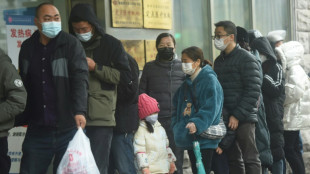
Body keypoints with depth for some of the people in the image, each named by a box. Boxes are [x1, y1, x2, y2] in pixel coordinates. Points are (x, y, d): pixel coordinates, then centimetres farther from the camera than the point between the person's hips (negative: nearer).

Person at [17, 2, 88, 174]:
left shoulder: (71, 44, -3)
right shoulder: (27, 48, 9)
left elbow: (80, 79, -14)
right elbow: (24, 85, 17)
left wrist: (79, 111, -28)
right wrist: (20, 118, 14)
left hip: (68, 128, -3)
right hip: (37, 130, 4)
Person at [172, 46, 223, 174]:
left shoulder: (209, 80, -9)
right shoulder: (187, 82, 16)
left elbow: (210, 107, -19)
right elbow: (177, 105, 22)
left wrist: (197, 124, -32)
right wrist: (176, 126, 7)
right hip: (189, 138, 8)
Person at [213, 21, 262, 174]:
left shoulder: (246, 59, -7)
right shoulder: (219, 61, 17)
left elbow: (253, 91, -13)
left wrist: (237, 115, -16)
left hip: (243, 119, -7)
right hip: (225, 119, 7)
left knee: (250, 159, -4)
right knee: (233, 159, 10)